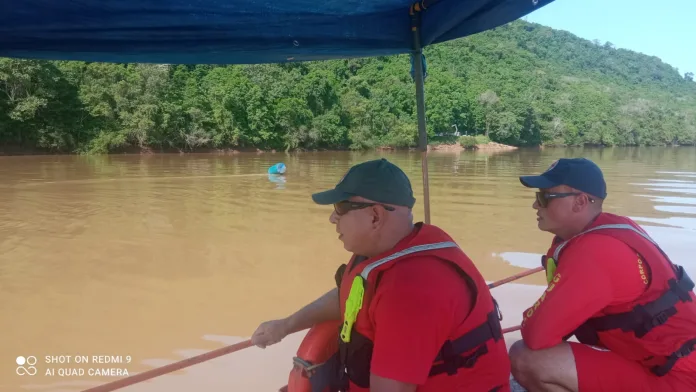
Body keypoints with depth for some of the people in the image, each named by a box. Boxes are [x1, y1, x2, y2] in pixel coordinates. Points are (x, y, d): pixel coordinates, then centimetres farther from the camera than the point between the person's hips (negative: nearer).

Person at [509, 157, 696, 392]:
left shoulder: (593, 251, -24)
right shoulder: (608, 227, 5)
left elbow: (536, 334, -23)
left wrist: (529, 320, -2)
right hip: (670, 360, 10)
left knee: (526, 360, -20)